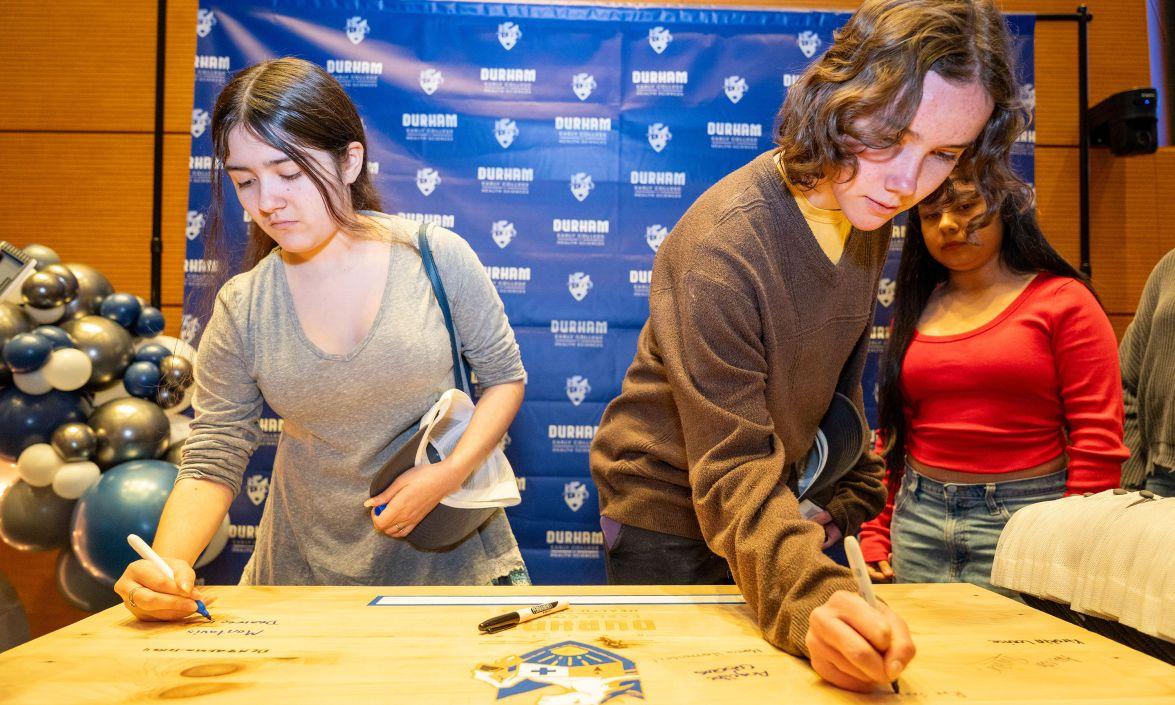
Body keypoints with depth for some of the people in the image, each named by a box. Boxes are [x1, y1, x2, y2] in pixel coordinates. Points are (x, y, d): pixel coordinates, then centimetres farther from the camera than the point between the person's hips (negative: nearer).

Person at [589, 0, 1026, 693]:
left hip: (773, 504, 7)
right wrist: (813, 598, -48)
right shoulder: (723, 242, -30)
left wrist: (853, 498, 3)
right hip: (669, 514, -6)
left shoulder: (867, 210, -6)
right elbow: (732, 471, -33)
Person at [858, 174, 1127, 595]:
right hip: (917, 520, 4)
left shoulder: (1062, 300, -2)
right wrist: (874, 537, 7)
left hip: (1024, 522, -3)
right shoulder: (916, 311, 10)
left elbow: (1098, 438, -7)